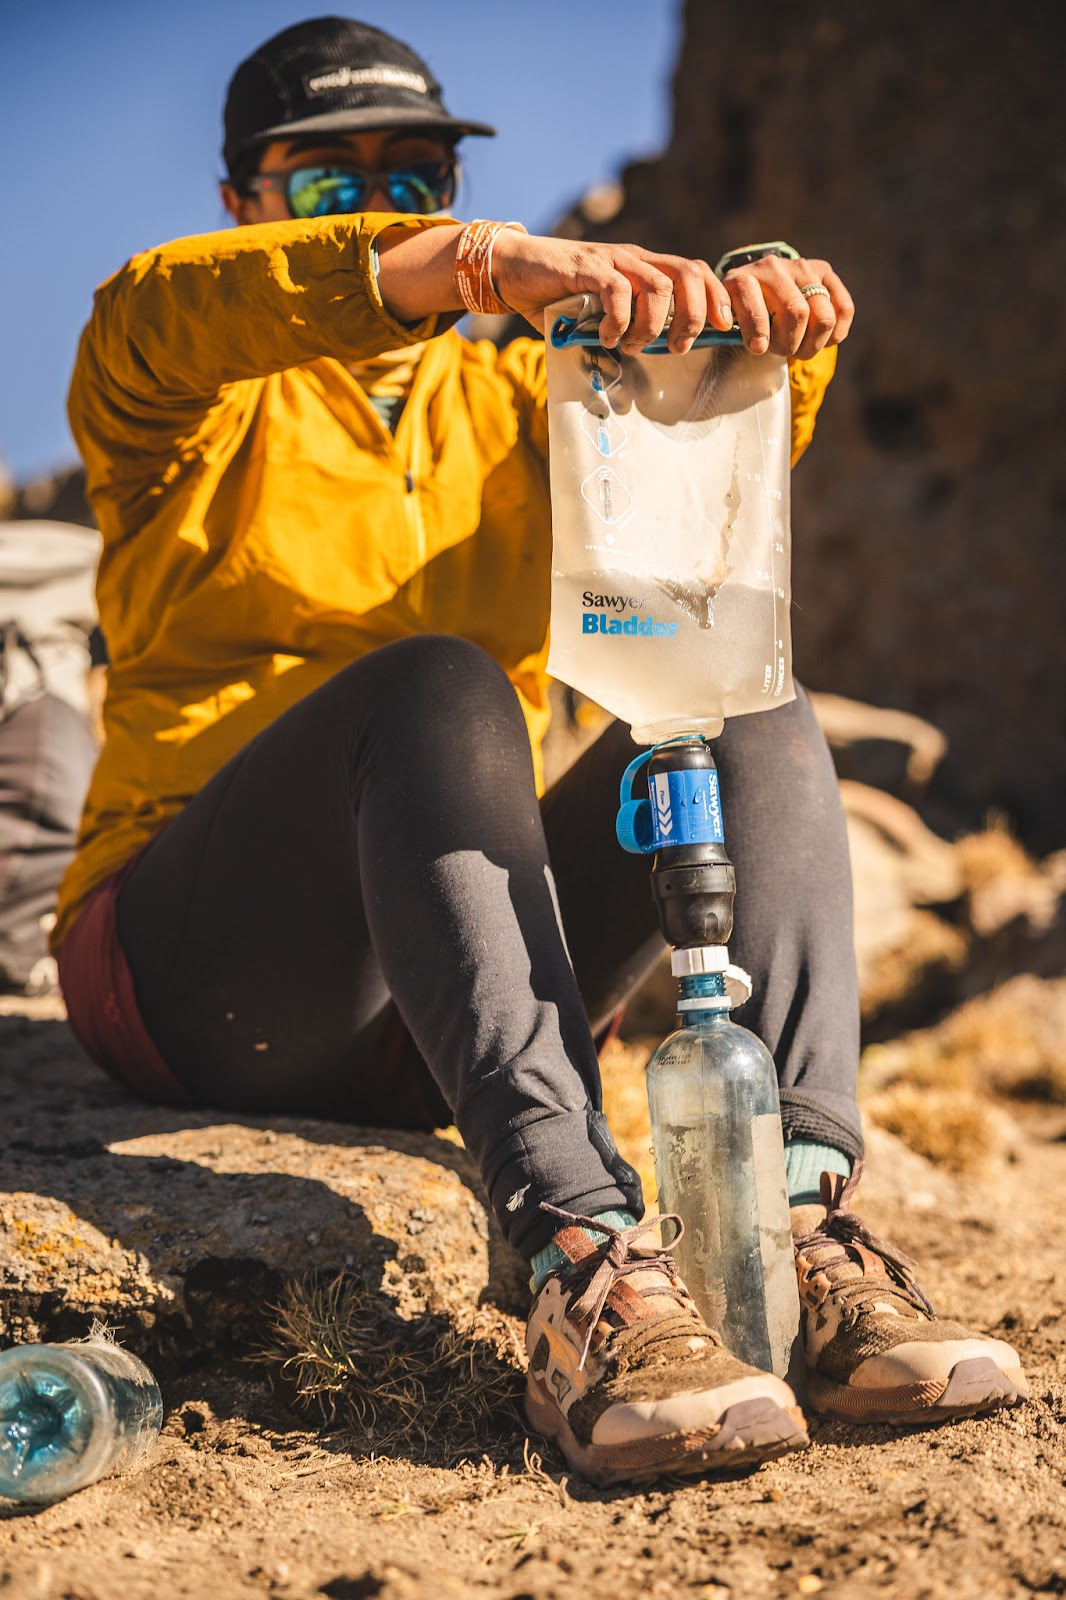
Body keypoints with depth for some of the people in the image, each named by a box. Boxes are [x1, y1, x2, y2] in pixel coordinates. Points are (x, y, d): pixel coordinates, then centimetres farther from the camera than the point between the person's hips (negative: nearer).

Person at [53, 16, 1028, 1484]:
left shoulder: (509, 396, 19)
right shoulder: (184, 405, 8)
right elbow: (149, 314, -19)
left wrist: (767, 309, -25)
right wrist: (474, 261, -35)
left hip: (435, 1017, 4)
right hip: (204, 973, -4)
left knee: (754, 716, -16)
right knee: (436, 684, -31)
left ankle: (802, 1215, -36)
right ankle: (584, 1260, -47)